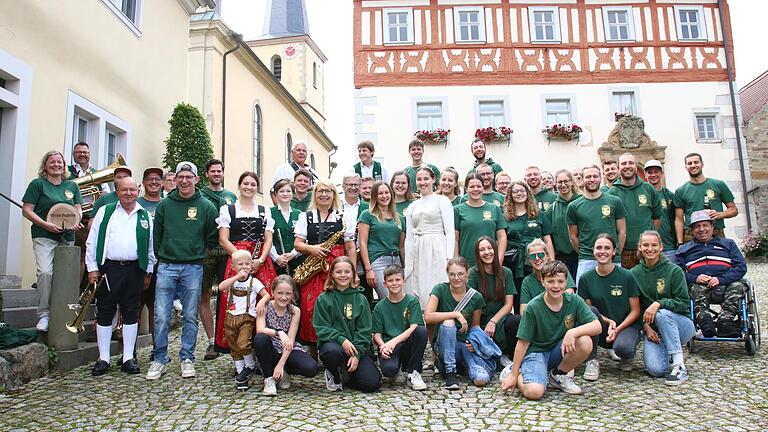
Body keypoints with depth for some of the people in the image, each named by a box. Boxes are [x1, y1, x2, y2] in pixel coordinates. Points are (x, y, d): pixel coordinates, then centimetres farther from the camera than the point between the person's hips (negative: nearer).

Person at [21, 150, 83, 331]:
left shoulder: (72, 186, 15)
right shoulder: (38, 184, 3)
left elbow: (78, 209, 17)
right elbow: (26, 210, -2)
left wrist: (76, 222, -6)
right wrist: (46, 224, -15)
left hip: (67, 237, 4)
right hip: (44, 236, -4)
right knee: (45, 272, -18)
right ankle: (43, 314, -8)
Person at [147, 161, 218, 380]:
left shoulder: (206, 206, 3)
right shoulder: (165, 205, 6)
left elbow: (212, 239, 8)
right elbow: (156, 235, 12)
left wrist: (201, 257, 6)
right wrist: (161, 257, 10)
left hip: (193, 268, -1)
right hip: (167, 266, 1)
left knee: (190, 317, 7)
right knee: (161, 316, 0)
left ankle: (187, 359, 18)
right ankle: (159, 359, 13)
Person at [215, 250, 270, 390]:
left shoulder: (253, 281, 3)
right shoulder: (231, 280, 8)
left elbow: (267, 295, 0)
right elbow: (221, 287, -13)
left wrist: (261, 302, -22)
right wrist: (237, 277, -17)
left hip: (247, 318, -4)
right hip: (231, 318, 4)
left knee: (243, 344, -20)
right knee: (234, 348, 8)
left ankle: (250, 366, 4)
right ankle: (240, 372, 19)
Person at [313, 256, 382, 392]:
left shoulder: (360, 299, 6)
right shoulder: (323, 299, 2)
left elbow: (364, 331, 1)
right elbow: (321, 328, -5)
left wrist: (357, 354, -12)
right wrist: (342, 340, -21)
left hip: (356, 347, 2)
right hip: (332, 342, -2)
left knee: (372, 383, -17)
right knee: (333, 352, -39)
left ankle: (344, 374, 16)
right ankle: (334, 375, -1)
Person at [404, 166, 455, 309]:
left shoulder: (442, 200, 3)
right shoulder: (412, 207, 16)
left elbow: (450, 232, -4)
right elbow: (409, 237, 15)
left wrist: (449, 259, -13)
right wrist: (407, 265, 8)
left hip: (437, 250, -5)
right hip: (417, 253, 5)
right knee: (417, 293, 2)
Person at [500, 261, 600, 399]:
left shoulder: (574, 301, -8)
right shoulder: (533, 307, -16)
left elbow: (597, 326, -14)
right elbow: (523, 342, -11)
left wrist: (573, 332, -33)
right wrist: (514, 374, -9)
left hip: (559, 350, 4)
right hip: (536, 351, -4)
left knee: (585, 342, -26)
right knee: (534, 392, -29)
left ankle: (558, 375, 1)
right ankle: (513, 371, 7)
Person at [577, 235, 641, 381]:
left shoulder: (626, 276, -7)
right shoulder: (586, 279, -2)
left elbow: (635, 311, -4)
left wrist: (617, 329, -17)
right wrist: (609, 321, -16)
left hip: (626, 326, -2)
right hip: (601, 330, 2)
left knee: (622, 347, -35)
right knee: (590, 311, -29)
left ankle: (627, 357, 6)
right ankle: (592, 361, -17)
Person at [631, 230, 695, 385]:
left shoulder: (674, 271, -5)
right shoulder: (634, 274, 3)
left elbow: (684, 303, -9)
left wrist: (659, 303, -25)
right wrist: (645, 326, -11)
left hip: (680, 325, -2)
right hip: (652, 330, 2)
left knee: (662, 314, -36)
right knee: (655, 369, -22)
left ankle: (679, 365, -26)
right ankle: (671, 356, 15)